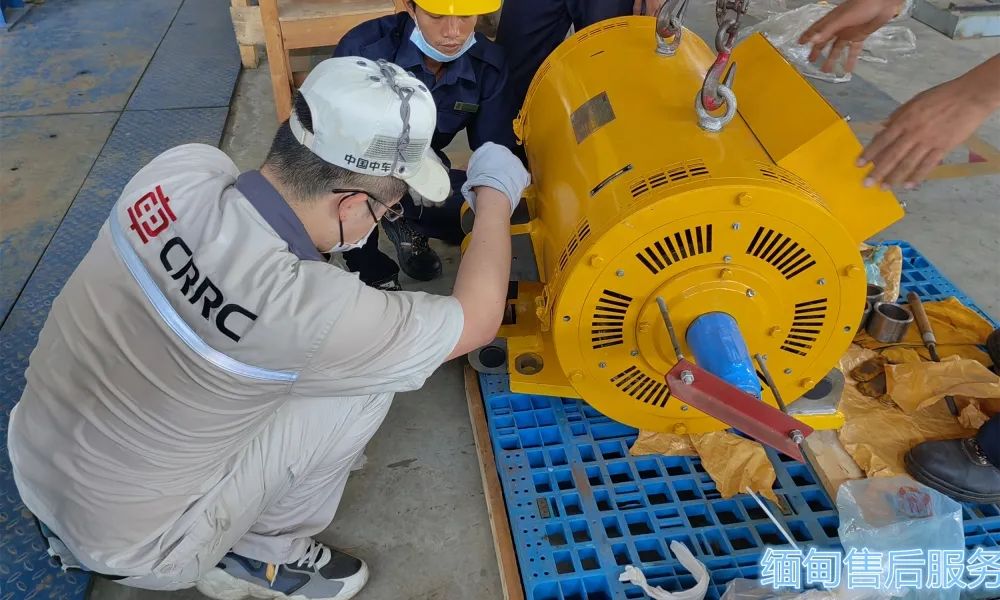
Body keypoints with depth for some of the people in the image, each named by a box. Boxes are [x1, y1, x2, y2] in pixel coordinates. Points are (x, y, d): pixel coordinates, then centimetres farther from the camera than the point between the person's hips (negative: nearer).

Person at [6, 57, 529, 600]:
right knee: (368, 381, -9)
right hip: (129, 550, -6)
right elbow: (475, 320, -17)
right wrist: (495, 193, -4)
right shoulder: (307, 311, -34)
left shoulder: (178, 168, -18)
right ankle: (259, 555, 11)